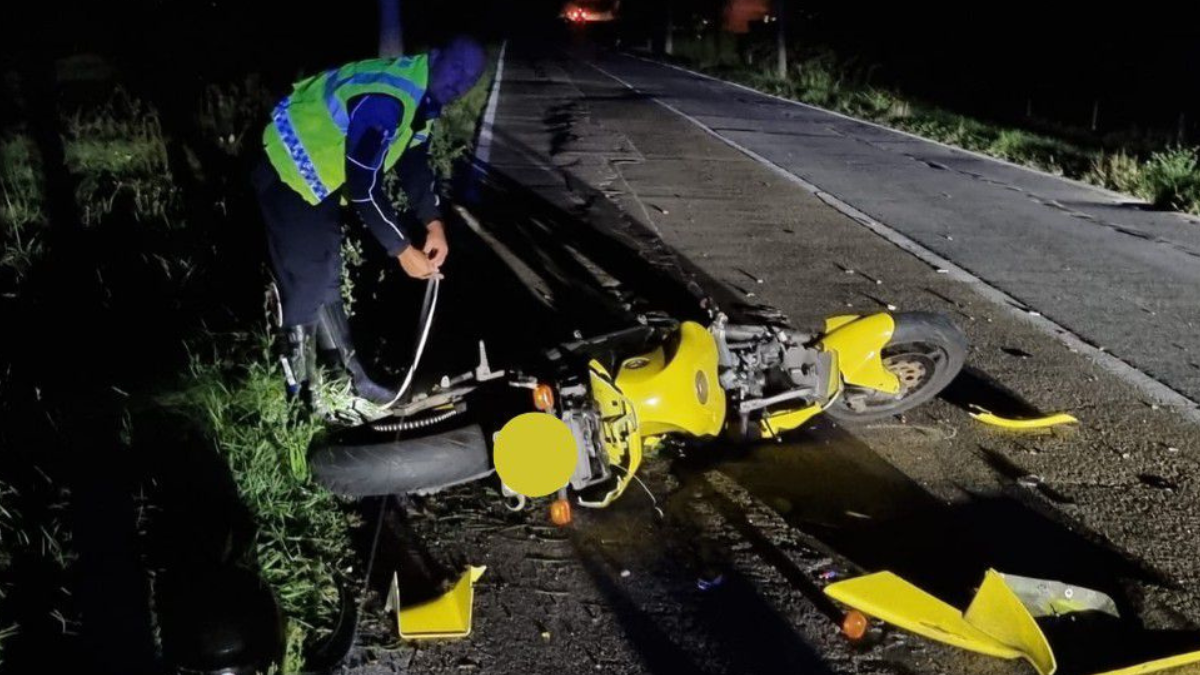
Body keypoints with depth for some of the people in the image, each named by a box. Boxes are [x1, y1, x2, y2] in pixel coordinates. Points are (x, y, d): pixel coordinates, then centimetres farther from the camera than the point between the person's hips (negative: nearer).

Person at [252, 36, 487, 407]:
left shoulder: (421, 92, -3)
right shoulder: (385, 101, -34)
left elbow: (415, 161, 5)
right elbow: (364, 186, -32)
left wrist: (434, 223, -6)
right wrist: (403, 250, -26)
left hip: (321, 174, 10)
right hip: (290, 174, -10)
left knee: (327, 277, 19)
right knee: (305, 285, -4)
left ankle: (349, 373, 32)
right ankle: (301, 395, 8)